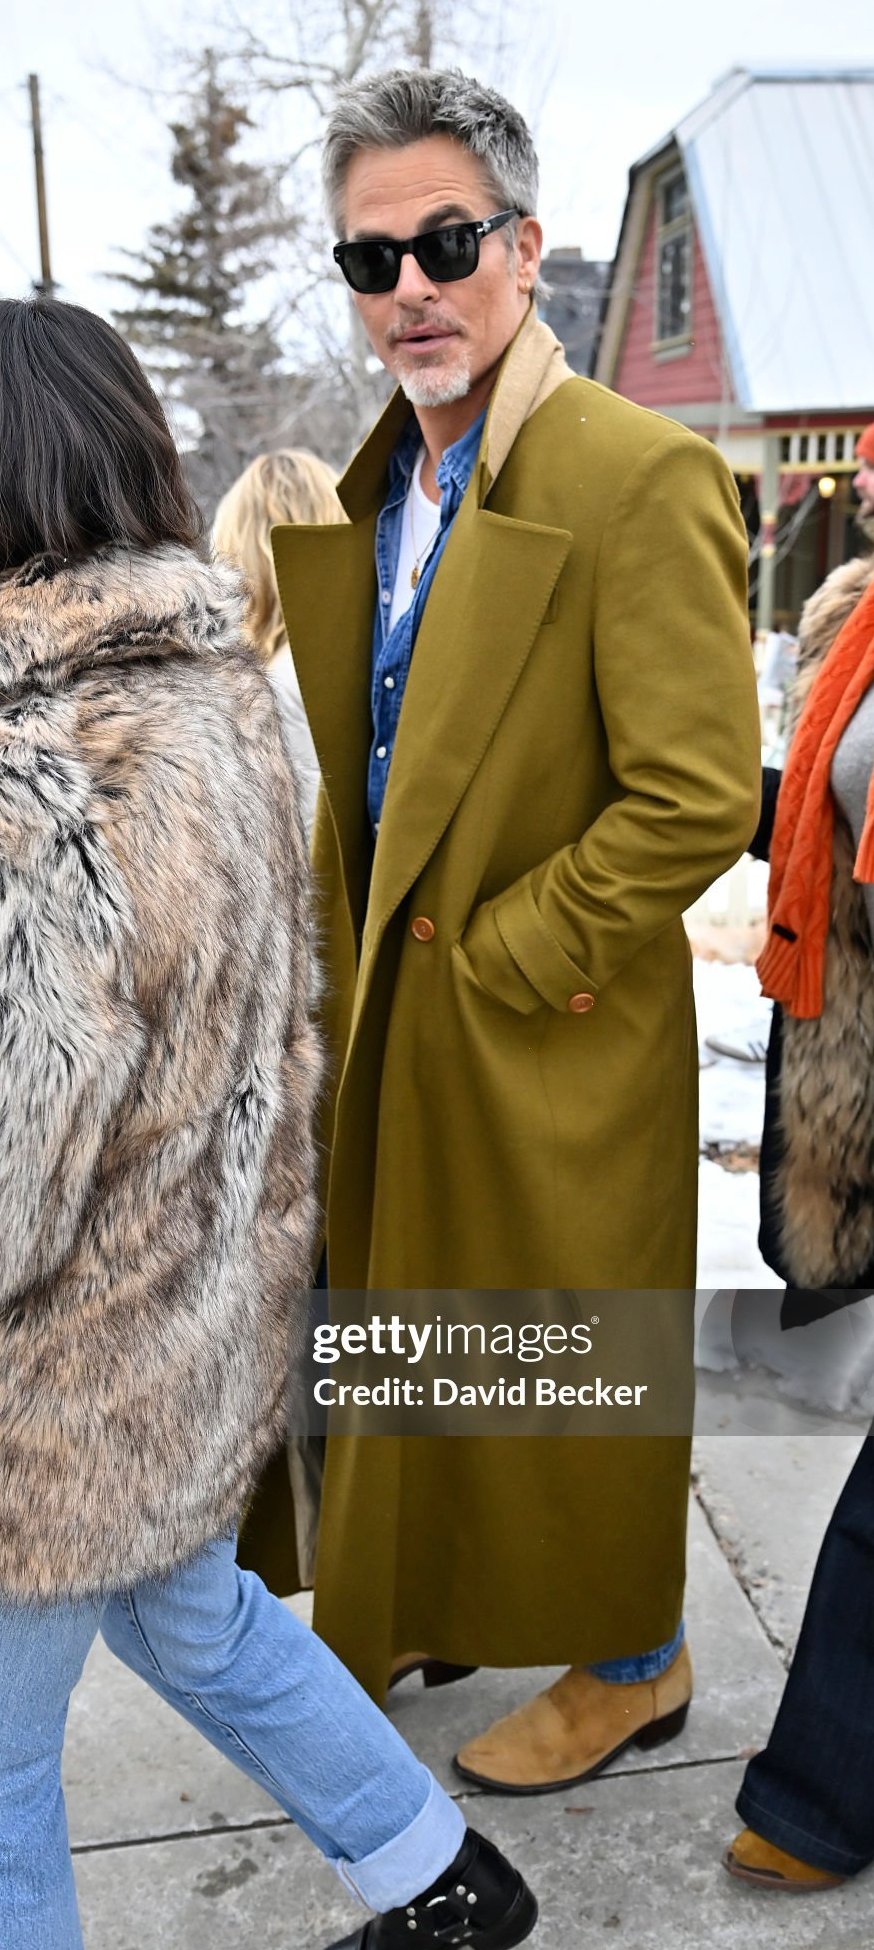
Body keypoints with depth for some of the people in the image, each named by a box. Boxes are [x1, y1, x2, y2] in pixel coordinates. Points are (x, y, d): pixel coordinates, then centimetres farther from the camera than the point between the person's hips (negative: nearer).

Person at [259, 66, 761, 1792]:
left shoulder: (640, 479, -18)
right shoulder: (376, 484, 8)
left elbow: (698, 800, -22)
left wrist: (494, 960, -16)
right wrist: (352, 962, 9)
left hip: (547, 1036, -7)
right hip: (391, 1016, 7)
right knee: (427, 1329, 21)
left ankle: (629, 1664, 36)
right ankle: (445, 1599, 46)